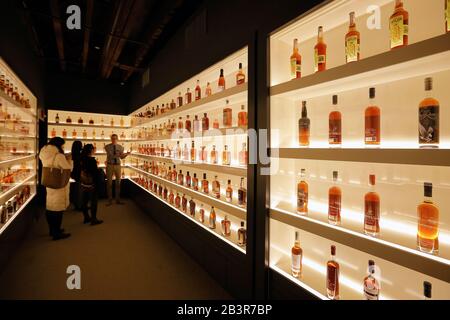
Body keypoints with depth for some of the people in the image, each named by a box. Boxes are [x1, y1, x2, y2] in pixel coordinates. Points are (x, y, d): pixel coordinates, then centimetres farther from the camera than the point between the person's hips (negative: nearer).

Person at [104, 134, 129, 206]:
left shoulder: (120, 147, 3)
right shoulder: (107, 147, -7)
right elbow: (111, 156, -20)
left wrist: (126, 154, -11)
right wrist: (119, 155, -33)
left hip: (118, 165, 2)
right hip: (110, 165, -2)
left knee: (118, 182, 8)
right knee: (109, 183, 5)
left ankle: (118, 200, 19)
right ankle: (110, 200, 15)